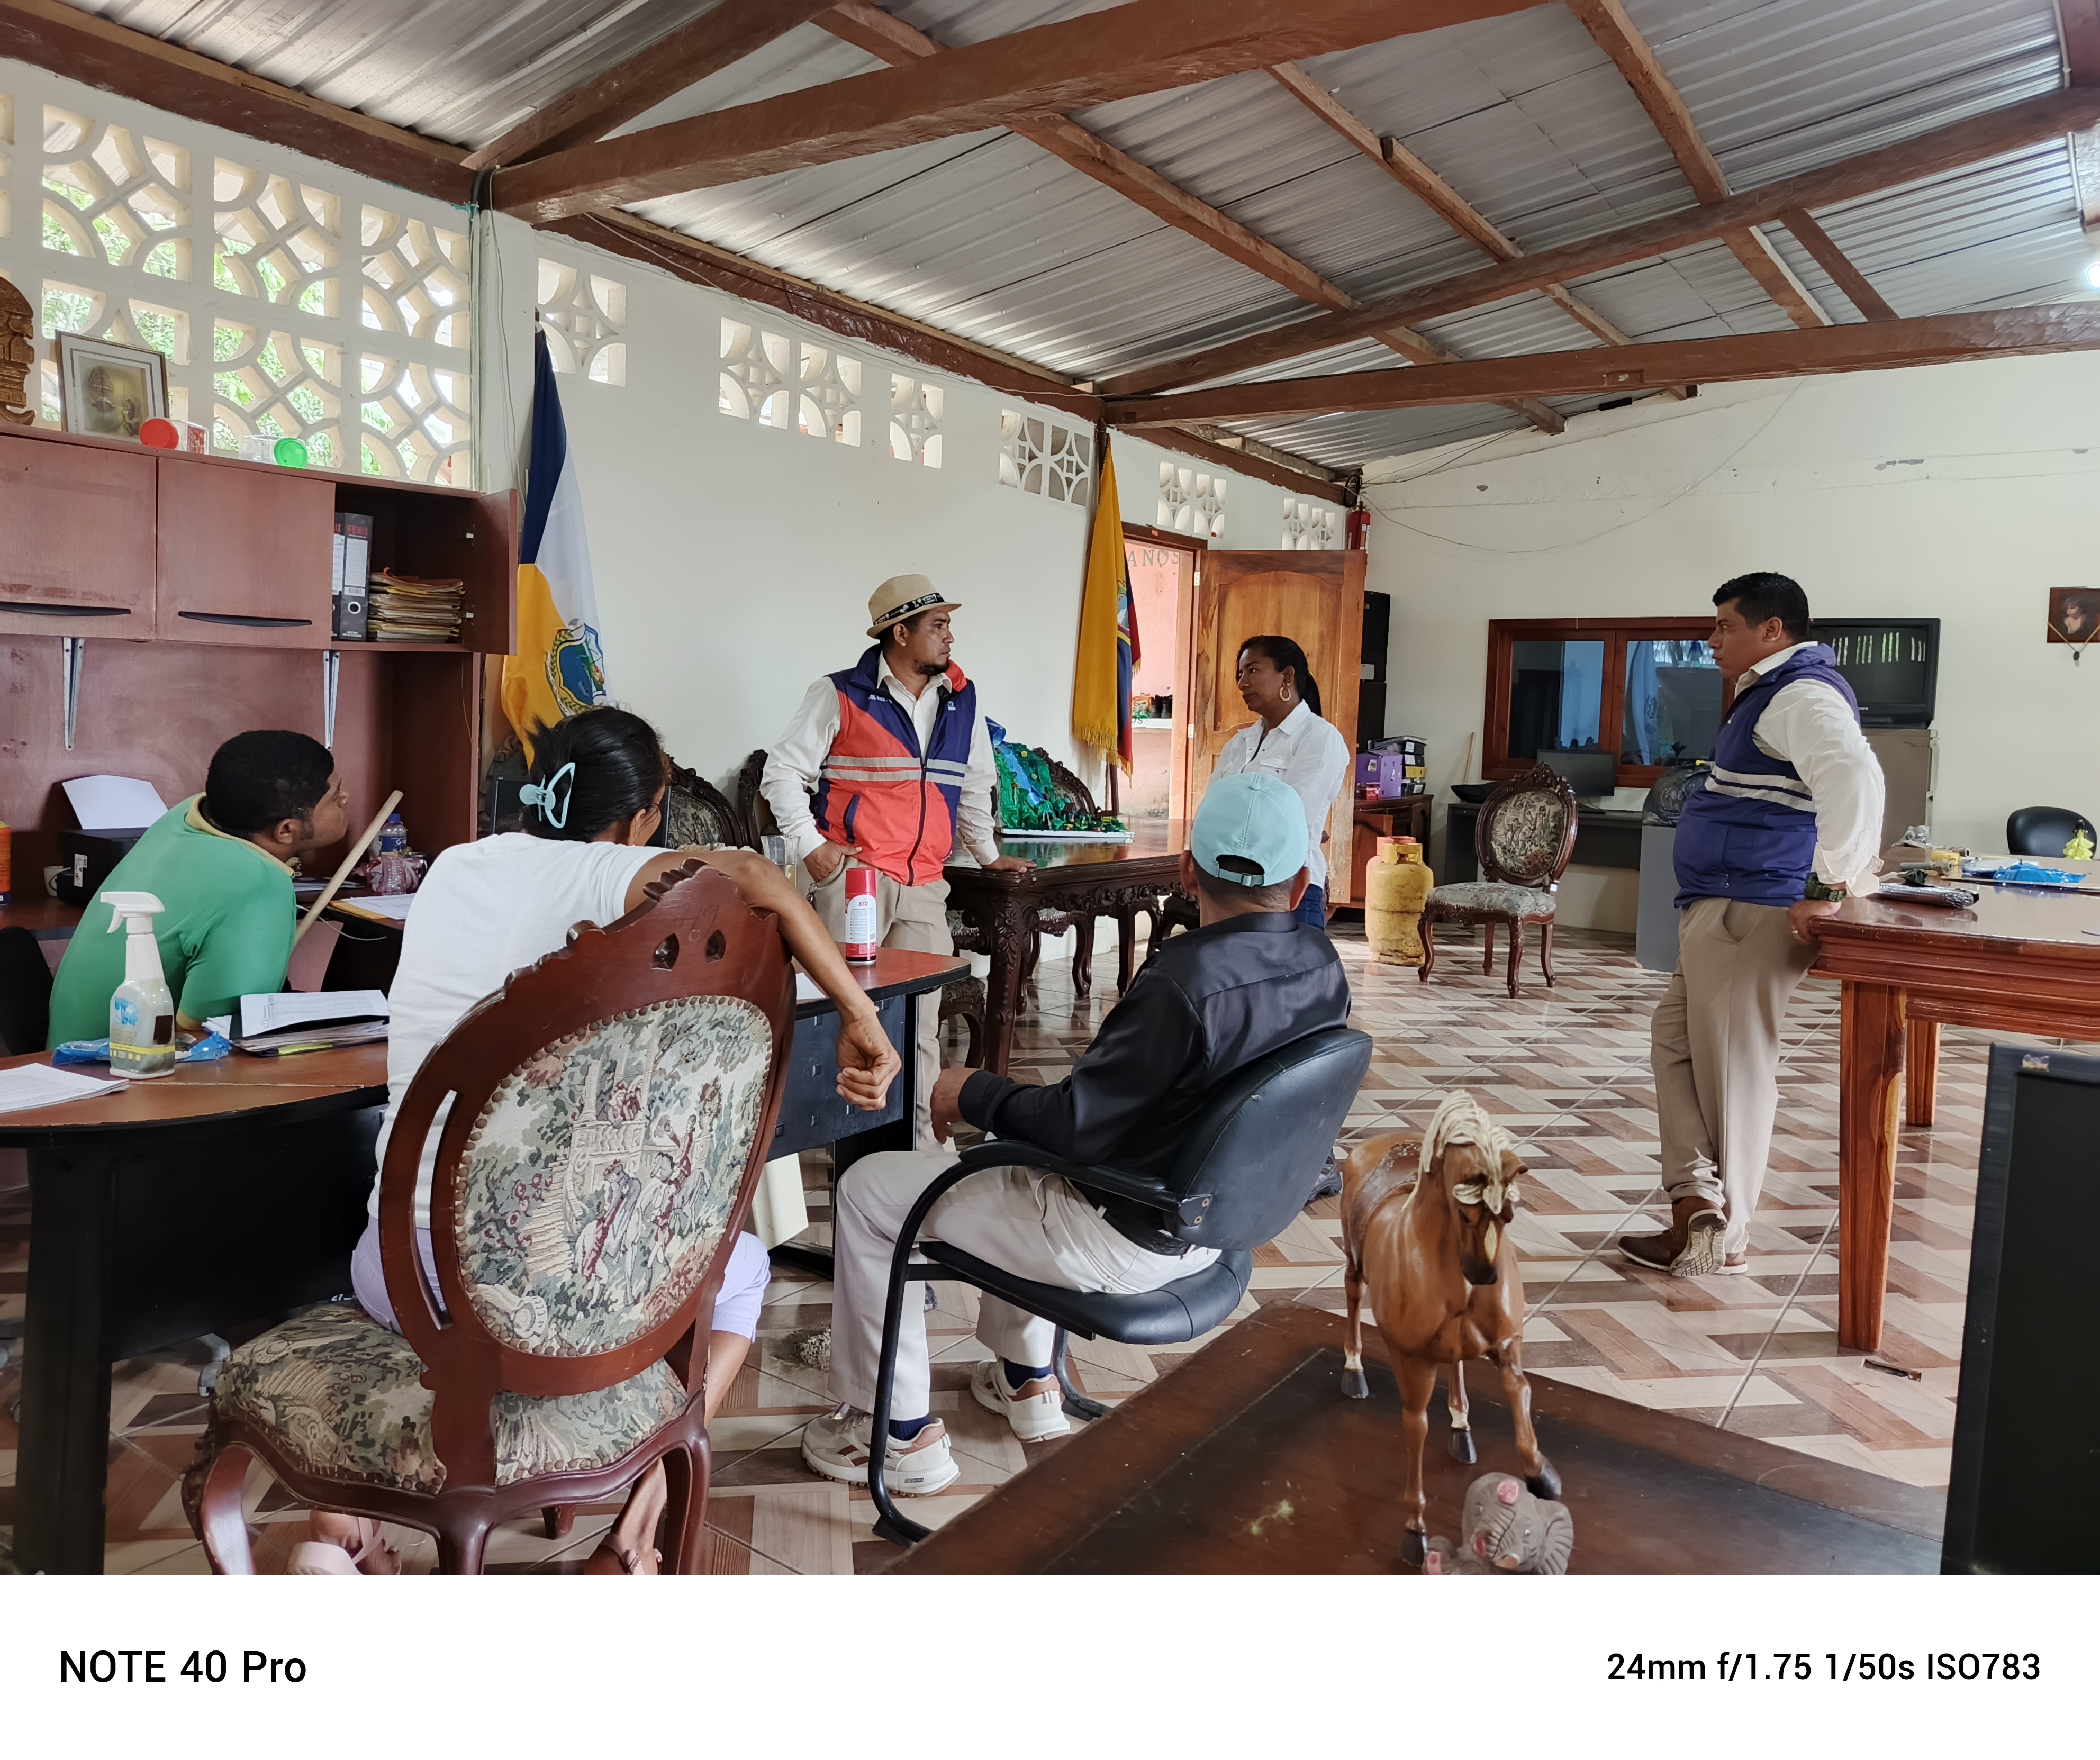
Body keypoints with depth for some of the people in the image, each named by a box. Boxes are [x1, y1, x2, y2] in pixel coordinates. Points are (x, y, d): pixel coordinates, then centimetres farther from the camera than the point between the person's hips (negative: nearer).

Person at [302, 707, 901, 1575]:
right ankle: (634, 1537, 11)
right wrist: (860, 1016, -18)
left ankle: (350, 1508, 26)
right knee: (740, 1263, 23)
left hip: (397, 1272, 6)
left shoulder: (455, 866, 8)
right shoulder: (589, 876, -10)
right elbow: (748, 876, -28)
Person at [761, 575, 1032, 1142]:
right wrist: (809, 844, -7)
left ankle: (916, 1137, 14)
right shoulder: (841, 695, -2)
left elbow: (975, 784, 25)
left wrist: (987, 854, 28)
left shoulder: (962, 701, 12)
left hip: (925, 885, 4)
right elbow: (783, 771, 1)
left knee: (920, 1019, 5)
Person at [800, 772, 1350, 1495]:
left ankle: (903, 1434, 15)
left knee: (867, 1190, 4)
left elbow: (1072, 1127, -25)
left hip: (1130, 1243, -8)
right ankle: (1027, 1382, 37)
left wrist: (973, 1092, -8)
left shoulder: (1185, 980, -31)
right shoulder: (1323, 966, -6)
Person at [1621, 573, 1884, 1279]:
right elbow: (1841, 791, 30)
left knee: (1732, 1067, -5)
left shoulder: (1802, 694, -15)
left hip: (1750, 911, -11)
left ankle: (1724, 1240, 4)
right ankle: (1697, 1201, 13)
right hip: (1720, 909, 11)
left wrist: (1827, 887, -29)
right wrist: (1848, 867, 22)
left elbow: (1855, 781, -33)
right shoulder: (1776, 693, 19)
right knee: (1674, 1041, 13)